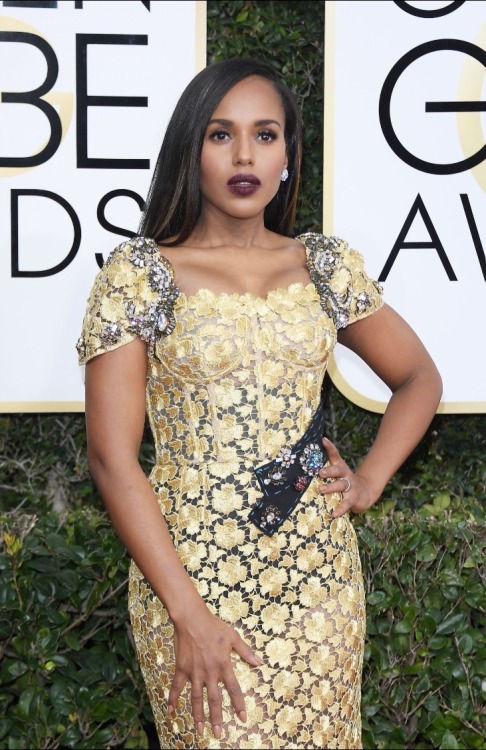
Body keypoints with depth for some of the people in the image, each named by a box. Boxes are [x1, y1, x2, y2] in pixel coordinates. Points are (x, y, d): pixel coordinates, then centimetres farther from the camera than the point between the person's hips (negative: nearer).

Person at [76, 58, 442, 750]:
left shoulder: (326, 265, 4)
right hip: (192, 577, -3)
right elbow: (112, 457, -10)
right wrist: (188, 615, -14)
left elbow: (418, 378, 17)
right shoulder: (139, 272, -6)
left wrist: (369, 479, 1)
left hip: (319, 573, 4)